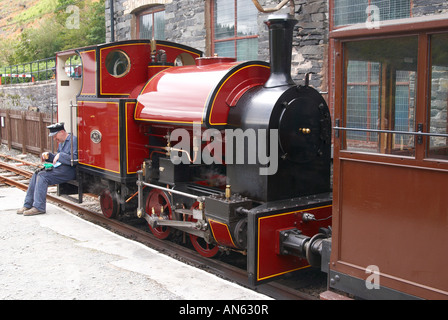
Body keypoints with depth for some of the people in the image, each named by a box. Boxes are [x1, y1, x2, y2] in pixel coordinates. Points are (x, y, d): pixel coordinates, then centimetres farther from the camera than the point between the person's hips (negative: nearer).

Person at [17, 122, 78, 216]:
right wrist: (48, 156, 11)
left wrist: (60, 155, -17)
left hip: (68, 170, -10)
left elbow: (75, 159, -21)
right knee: (36, 175, -2)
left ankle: (38, 207, -17)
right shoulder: (61, 143, 22)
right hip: (59, 168, 10)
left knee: (43, 176, -22)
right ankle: (28, 204, 1)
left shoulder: (73, 140, -9)